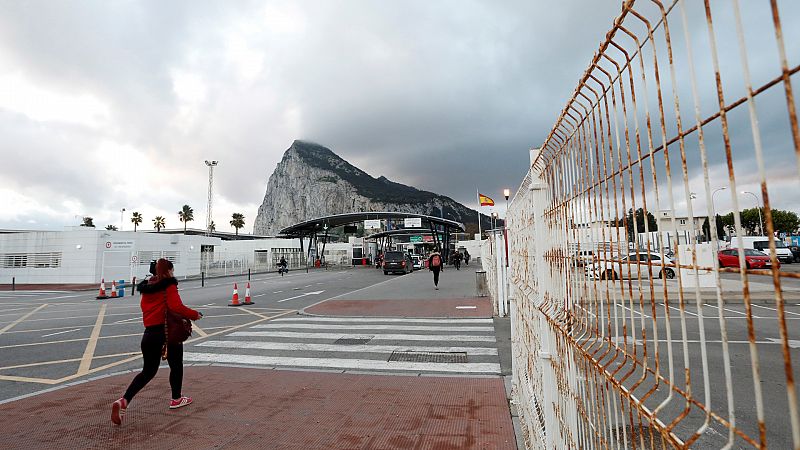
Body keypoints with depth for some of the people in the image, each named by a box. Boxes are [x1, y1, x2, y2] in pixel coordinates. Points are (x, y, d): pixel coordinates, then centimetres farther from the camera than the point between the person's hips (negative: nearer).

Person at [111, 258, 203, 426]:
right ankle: (176, 399, 28)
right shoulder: (169, 285, -10)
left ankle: (124, 401, -3)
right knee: (176, 366, 16)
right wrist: (194, 314, -12)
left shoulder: (147, 287, 12)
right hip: (168, 331, -6)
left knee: (148, 371, 15)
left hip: (149, 333, 6)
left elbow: (145, 308, 17)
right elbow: (176, 307, -22)